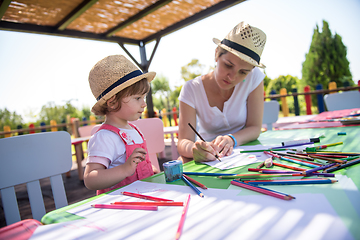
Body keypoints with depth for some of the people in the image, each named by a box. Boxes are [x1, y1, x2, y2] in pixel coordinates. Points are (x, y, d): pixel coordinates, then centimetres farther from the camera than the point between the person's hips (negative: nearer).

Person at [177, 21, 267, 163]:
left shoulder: (254, 78, -13)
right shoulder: (191, 90, -15)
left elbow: (255, 128, -10)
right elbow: (183, 142, -20)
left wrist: (231, 139, -31)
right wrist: (194, 149, -45)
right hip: (208, 157, 1)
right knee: (183, 161, -31)